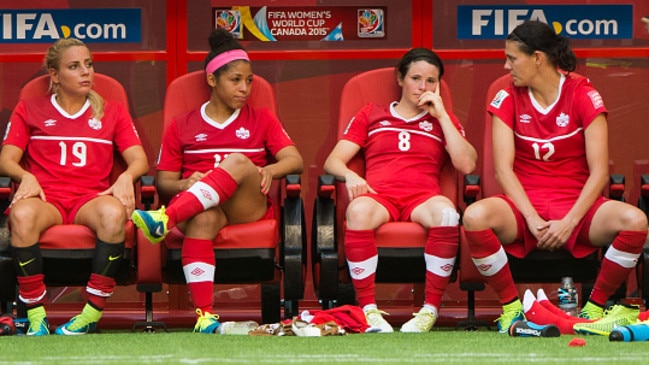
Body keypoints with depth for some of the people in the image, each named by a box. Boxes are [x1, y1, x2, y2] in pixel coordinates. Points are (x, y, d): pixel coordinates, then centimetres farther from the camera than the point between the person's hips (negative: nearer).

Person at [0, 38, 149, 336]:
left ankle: (92, 313, -34)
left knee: (114, 213, -39)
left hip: (91, 198, 1)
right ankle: (36, 317, -34)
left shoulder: (112, 112, 24)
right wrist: (26, 177, -12)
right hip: (45, 198, -1)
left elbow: (139, 160, 13)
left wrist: (126, 177, -10)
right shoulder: (29, 110, 21)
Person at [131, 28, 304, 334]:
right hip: (199, 206, -1)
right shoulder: (182, 127, 17)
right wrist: (185, 185, -12)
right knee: (203, 219, -41)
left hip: (249, 207, 1)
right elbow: (163, 182, 12)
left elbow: (295, 161, 7)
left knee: (239, 161, -34)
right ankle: (204, 315, -49)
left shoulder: (262, 120, 20)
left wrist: (268, 171, -16)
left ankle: (166, 219, -47)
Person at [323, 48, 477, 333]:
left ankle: (430, 309, -32)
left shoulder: (443, 120, 26)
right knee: (358, 210, -39)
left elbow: (466, 165, 8)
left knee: (446, 211, -38)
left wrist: (441, 114, 10)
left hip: (422, 197, 0)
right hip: (378, 195, 0)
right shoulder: (370, 116, 26)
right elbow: (333, 161, 17)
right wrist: (349, 175, -8)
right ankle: (369, 310, -36)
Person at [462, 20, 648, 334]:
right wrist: (532, 218, -19)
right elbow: (503, 168, -5)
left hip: (577, 203, 0)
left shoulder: (583, 96, -2)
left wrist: (569, 222, -17)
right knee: (475, 217, -33)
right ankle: (510, 306, -12)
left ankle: (595, 306, -9)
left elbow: (599, 171, -6)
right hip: (524, 203, 1)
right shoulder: (507, 99, 2)